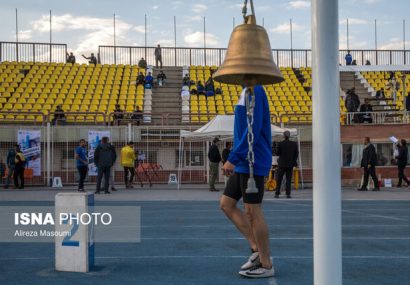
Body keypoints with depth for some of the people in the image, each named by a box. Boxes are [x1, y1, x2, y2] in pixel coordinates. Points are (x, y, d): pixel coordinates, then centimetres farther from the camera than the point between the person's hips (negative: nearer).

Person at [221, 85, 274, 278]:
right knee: (226, 204, 11)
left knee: (252, 211, -2)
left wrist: (233, 158, -20)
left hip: (252, 163, -10)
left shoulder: (255, 91, -14)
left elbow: (253, 129, -21)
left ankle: (266, 265, 10)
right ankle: (257, 250, 17)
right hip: (244, 163, 10)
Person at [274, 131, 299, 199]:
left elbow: (277, 153, -5)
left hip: (282, 164, -2)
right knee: (288, 179, 6)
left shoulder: (280, 144, -9)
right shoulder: (294, 144, -3)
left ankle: (277, 194, 4)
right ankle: (288, 194, 3)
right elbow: (296, 154, 3)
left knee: (279, 179, 5)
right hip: (290, 164, 2)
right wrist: (294, 161, 17)